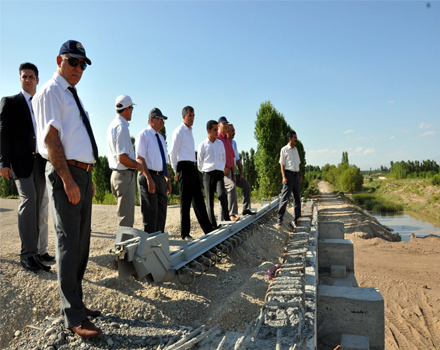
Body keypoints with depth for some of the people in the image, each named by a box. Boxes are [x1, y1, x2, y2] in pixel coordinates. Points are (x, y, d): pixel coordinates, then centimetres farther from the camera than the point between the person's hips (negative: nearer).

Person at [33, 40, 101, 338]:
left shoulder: (73, 96, 23)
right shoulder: (50, 92, -3)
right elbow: (50, 138, -14)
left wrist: (88, 178, 17)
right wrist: (68, 179, -21)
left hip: (82, 174, 9)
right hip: (65, 173, -9)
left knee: (82, 243, 12)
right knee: (69, 242, -6)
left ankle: (76, 303, 26)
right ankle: (74, 317, 3)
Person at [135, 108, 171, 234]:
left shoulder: (161, 138, 19)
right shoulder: (143, 135, -5)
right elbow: (140, 159, -14)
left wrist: (168, 179, 15)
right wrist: (149, 179, -23)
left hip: (161, 177, 8)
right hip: (149, 177, -8)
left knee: (161, 212, 11)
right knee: (151, 213, -6)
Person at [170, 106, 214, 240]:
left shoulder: (190, 131, 19)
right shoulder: (179, 131, -7)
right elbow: (173, 153, -8)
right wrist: (176, 171, -3)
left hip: (192, 166, 8)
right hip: (184, 166, -8)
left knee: (198, 199, 11)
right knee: (185, 201, -4)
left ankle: (208, 229, 18)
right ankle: (185, 234, 4)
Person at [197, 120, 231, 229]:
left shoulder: (220, 143, 11)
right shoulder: (202, 145, 2)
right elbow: (199, 163, 9)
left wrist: (221, 169, 13)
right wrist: (205, 173, 10)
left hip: (219, 173, 1)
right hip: (208, 174, -1)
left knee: (222, 194, -21)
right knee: (209, 201, 0)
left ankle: (226, 218, -7)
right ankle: (213, 225, 6)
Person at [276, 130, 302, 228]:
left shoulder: (296, 149, 16)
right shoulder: (284, 150, -3)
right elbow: (282, 164, -6)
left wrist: (300, 175, 16)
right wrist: (284, 176, -15)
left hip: (296, 174, 7)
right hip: (289, 174, -7)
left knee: (297, 198, 8)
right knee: (285, 198, -8)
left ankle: (297, 219, 16)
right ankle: (279, 219, -3)